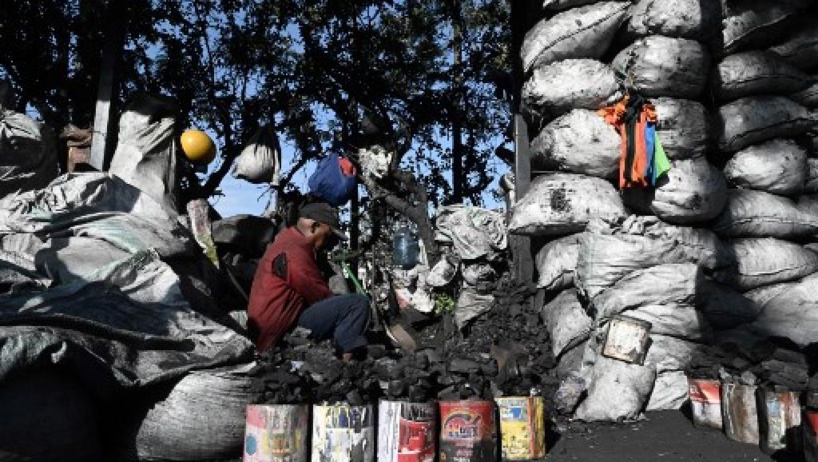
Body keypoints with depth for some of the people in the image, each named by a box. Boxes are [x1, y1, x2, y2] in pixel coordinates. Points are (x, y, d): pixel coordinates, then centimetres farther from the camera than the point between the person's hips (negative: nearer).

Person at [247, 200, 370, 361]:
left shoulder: (288, 241, 17)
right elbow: (320, 296, -14)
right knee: (358, 303, -18)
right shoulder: (293, 252, -16)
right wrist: (341, 303, 2)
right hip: (280, 331, -11)